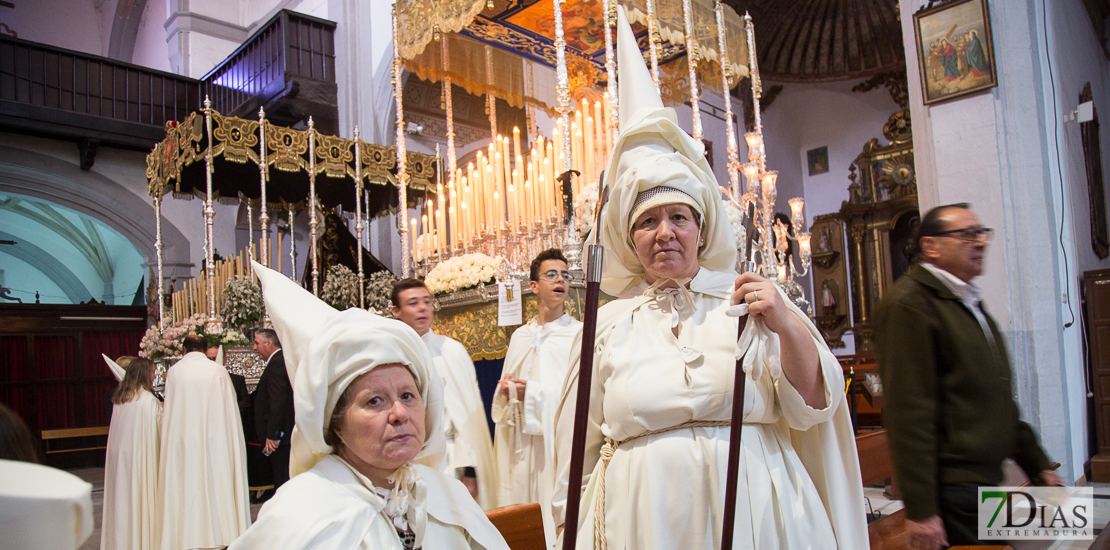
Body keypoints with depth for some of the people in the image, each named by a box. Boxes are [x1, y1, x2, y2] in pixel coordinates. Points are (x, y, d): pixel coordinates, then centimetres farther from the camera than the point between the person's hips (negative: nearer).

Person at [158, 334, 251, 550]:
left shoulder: (174, 372, 0)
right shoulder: (218, 371, -2)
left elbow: (168, 412, 4)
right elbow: (230, 410, 1)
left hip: (183, 441, 0)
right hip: (215, 440, 0)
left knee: (186, 487, 6)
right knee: (216, 483, 7)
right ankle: (219, 533, 12)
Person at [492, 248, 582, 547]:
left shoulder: (579, 334, -2)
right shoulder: (520, 336, 14)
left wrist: (533, 393, -14)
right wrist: (506, 391, -3)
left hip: (557, 443, -5)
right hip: (520, 447, 5)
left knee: (555, 521, -6)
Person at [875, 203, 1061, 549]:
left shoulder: (969, 302, 17)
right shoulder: (909, 303, -16)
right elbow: (909, 412, -22)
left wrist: (1036, 465, 24)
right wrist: (920, 509, -23)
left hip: (986, 481, 10)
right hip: (950, 491, -10)